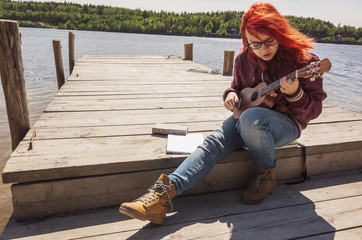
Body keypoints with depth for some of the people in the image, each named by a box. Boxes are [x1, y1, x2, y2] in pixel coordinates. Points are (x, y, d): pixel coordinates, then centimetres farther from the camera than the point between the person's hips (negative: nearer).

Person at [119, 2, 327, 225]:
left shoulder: (304, 60, -11)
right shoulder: (245, 59, 1)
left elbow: (314, 110, -8)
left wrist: (295, 93, -29)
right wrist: (231, 95, -6)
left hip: (287, 123, -4)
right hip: (247, 117, 4)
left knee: (250, 118, -38)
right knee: (215, 141, -24)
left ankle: (267, 174, -12)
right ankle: (164, 192, -35)